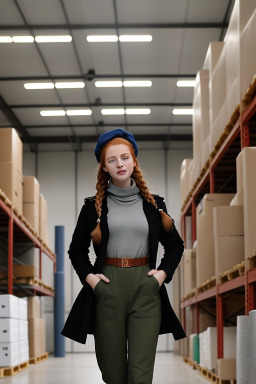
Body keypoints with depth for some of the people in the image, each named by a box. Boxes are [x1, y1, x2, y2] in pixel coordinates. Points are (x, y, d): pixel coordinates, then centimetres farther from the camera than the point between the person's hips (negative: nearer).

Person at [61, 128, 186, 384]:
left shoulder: (153, 204, 11)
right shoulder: (94, 206, 8)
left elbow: (175, 245, 18)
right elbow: (76, 250, 14)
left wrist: (163, 273, 2)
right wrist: (89, 276, -3)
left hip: (145, 288, 0)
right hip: (107, 288, 0)